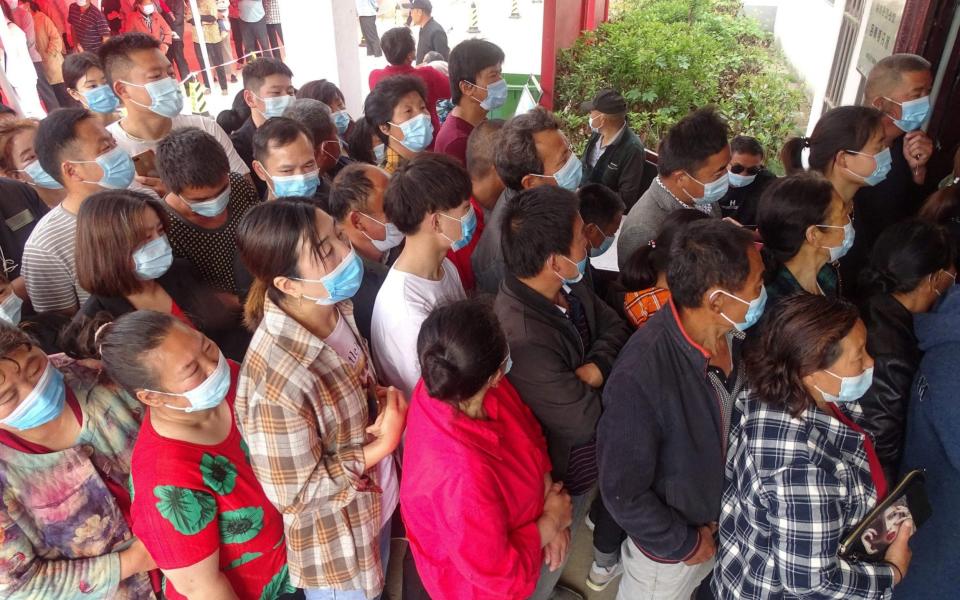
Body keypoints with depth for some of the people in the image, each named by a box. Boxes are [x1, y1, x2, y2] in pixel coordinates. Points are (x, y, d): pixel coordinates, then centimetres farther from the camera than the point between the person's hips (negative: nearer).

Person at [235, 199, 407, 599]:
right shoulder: (278, 379, -38)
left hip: (376, 504, 6)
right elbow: (294, 493, -25)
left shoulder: (335, 308, -15)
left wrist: (380, 398, -15)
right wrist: (384, 444, -25)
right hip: (334, 544, -6)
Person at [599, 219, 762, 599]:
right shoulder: (640, 378, -39)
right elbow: (622, 492, -26)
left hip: (722, 520, 5)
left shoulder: (733, 333, -19)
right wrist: (684, 544, -13)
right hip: (668, 548, -5)